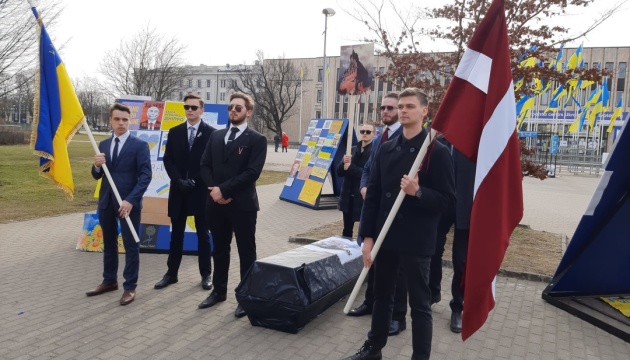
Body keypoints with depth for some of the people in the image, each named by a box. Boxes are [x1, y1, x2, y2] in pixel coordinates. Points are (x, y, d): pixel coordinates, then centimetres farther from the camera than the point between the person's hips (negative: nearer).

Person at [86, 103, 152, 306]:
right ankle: (109, 281, 31)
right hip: (106, 201, 6)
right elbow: (97, 176, 12)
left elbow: (145, 175, -14)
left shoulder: (139, 145, -6)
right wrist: (97, 166, -12)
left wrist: (131, 200, -23)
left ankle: (130, 287, 12)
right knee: (108, 243, 16)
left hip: (128, 202, -6)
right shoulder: (103, 145, 11)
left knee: (131, 245, 2)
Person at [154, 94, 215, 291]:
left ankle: (206, 274, 16)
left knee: (202, 234, 7)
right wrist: (179, 181, -11)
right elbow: (168, 160, 4)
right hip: (178, 189, 3)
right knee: (176, 233, 11)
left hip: (201, 191, -3)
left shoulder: (211, 133, -4)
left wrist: (194, 182, -13)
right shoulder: (174, 132, 8)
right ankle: (171, 273, 21)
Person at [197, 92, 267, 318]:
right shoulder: (216, 136, 13)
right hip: (216, 203, 5)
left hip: (242, 205, -5)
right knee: (220, 249, 17)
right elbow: (205, 165, 9)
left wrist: (224, 189, -17)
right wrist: (214, 189, -8)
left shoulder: (257, 140, -5)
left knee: (246, 252, 5)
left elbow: (252, 172, -15)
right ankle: (219, 291, 32)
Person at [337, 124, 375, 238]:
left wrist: (351, 167, -16)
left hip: (364, 197, -6)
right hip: (348, 196, 6)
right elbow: (339, 172, 8)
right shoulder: (353, 150, 11)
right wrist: (344, 163, -12)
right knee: (347, 230, 16)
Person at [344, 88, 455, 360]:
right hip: (385, 237, 5)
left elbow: (446, 198, -7)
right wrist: (367, 236, 0)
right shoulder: (386, 149, 7)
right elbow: (373, 194, 6)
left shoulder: (437, 151, -7)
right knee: (381, 296, 19)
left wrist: (418, 192, -25)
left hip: (417, 242, -5)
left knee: (419, 304, 8)